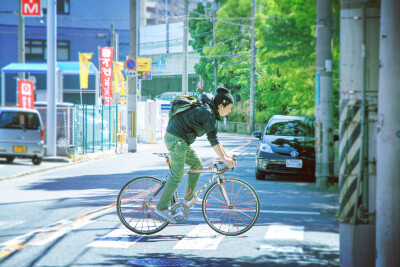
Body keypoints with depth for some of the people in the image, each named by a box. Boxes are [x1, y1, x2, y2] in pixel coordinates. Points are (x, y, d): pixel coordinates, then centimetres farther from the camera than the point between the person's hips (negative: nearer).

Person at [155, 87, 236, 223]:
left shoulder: (209, 111, 14)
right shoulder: (207, 112, -17)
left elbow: (214, 137, 20)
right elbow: (212, 139, -21)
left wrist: (225, 154, 17)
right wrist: (223, 158, -18)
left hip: (182, 141, 10)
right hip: (176, 140, -10)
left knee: (197, 165, 14)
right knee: (177, 175, -10)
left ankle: (189, 198, 19)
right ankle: (162, 207, -7)